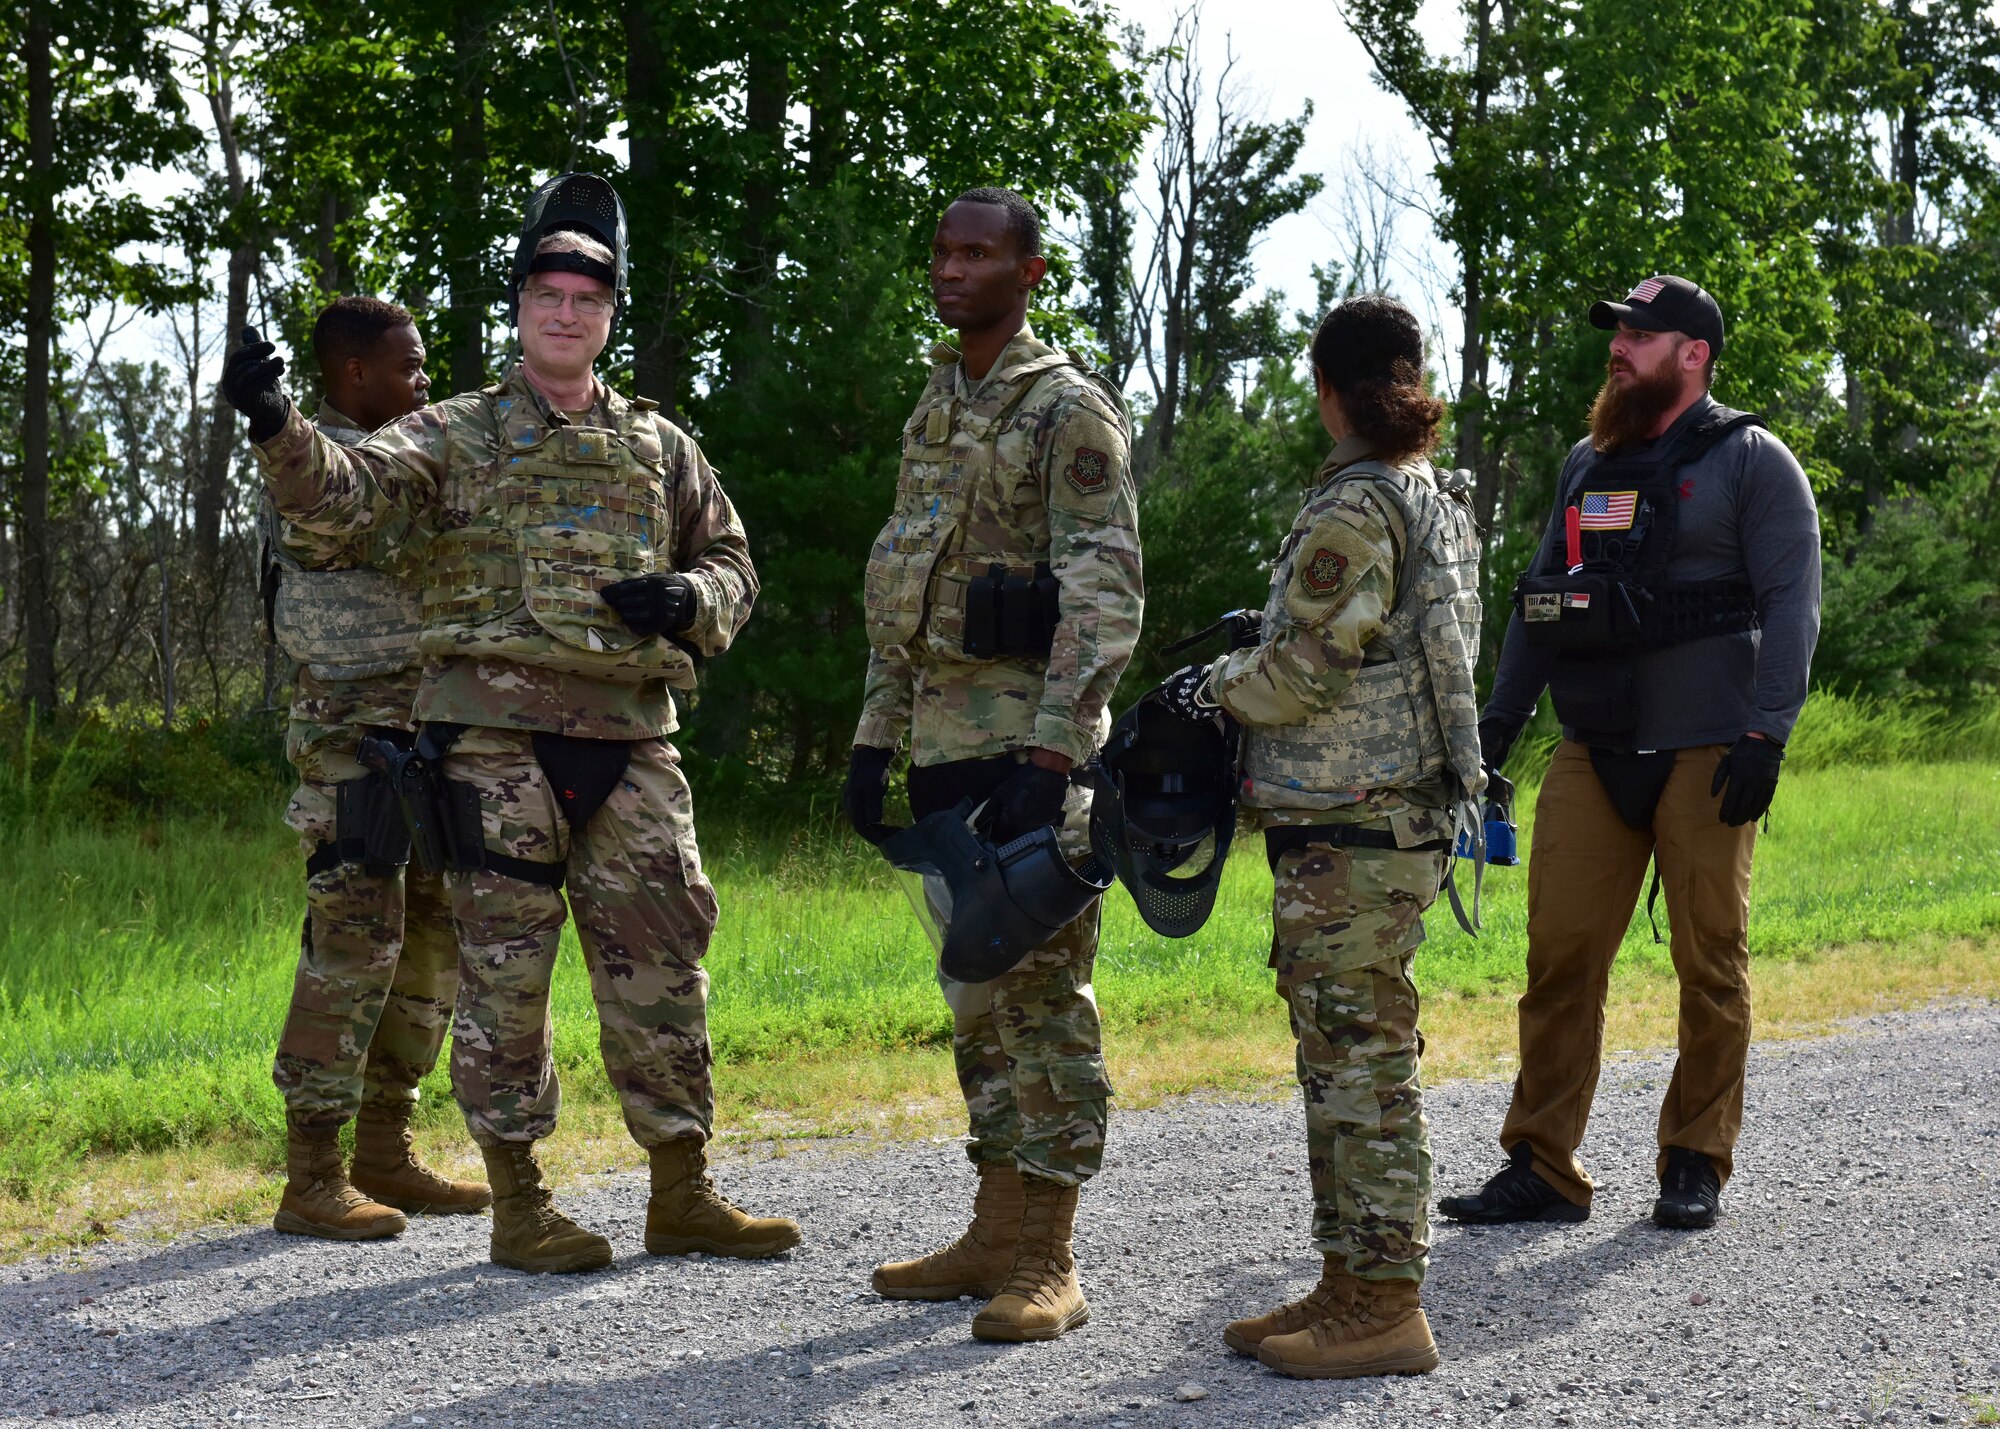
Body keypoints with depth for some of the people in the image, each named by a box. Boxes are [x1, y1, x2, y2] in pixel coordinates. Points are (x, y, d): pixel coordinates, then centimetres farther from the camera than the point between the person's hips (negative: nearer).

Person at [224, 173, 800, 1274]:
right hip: (496, 735, -3)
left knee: (660, 966, 6)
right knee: (504, 973, 0)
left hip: (630, 740, 4)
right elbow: (342, 490, -10)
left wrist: (687, 600, -2)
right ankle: (518, 1203, 9)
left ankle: (682, 1196, 17)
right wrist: (276, 426, -31)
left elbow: (733, 564, 22)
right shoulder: (456, 435, 5)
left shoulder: (659, 448, 16)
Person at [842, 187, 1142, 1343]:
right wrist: (875, 738, 17)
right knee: (977, 991, 12)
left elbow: (1107, 599, -16)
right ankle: (997, 1233, 21)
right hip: (944, 740, 8)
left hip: (1031, 742, -8)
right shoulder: (935, 408, 17)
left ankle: (1048, 1262, -1)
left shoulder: (1071, 410, -9)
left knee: (1042, 989, -6)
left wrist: (1049, 755, -24)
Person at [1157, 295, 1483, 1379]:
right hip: (1404, 812, 10)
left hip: (1350, 831, -10)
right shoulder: (1441, 497, 15)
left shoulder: (1356, 505, -15)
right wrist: (1263, 643, 21)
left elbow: (1309, 667, -18)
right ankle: (1347, 1284, 22)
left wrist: (1214, 686, -1)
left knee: (1359, 1057, -5)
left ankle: (1384, 1311, 0)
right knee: (1347, 1056, 15)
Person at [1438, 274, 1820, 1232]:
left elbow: (1791, 603, -7)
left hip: (1704, 753, -5)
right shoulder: (1588, 465, 18)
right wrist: (1498, 719, 15)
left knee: (1711, 962, 1)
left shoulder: (1750, 461, 0)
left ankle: (1695, 1166, 12)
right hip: (1592, 751, 5)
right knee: (1559, 953, -2)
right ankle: (1542, 1169, 2)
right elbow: (1541, 600, 23)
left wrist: (1765, 735, -16)